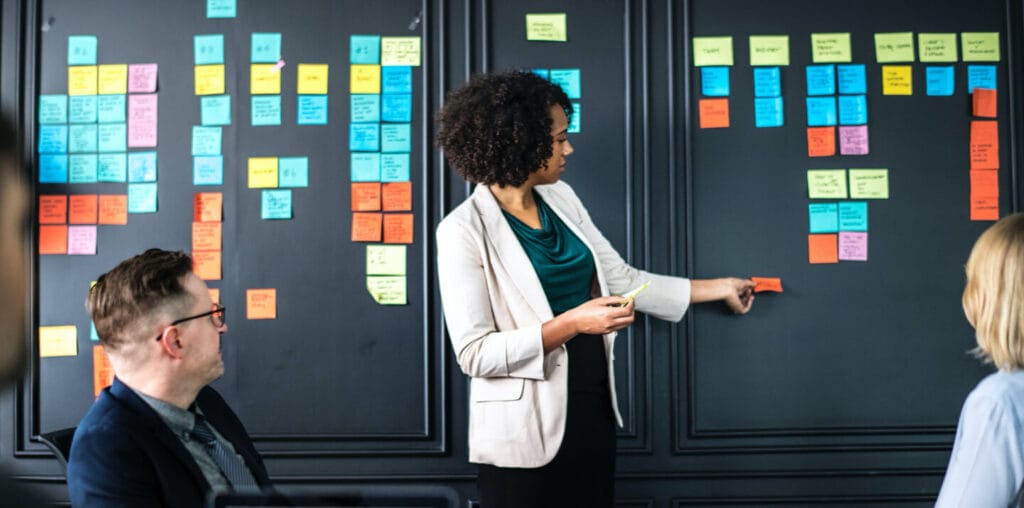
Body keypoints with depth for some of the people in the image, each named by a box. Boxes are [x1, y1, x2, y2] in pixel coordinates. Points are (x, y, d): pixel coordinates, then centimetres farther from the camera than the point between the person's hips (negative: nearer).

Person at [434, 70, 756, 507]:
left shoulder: (560, 199, 5)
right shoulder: (465, 230, -16)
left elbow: (623, 280, 12)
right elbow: (474, 354, -19)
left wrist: (719, 288, 16)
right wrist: (572, 323, -25)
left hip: (592, 409, 7)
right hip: (525, 430, -7)